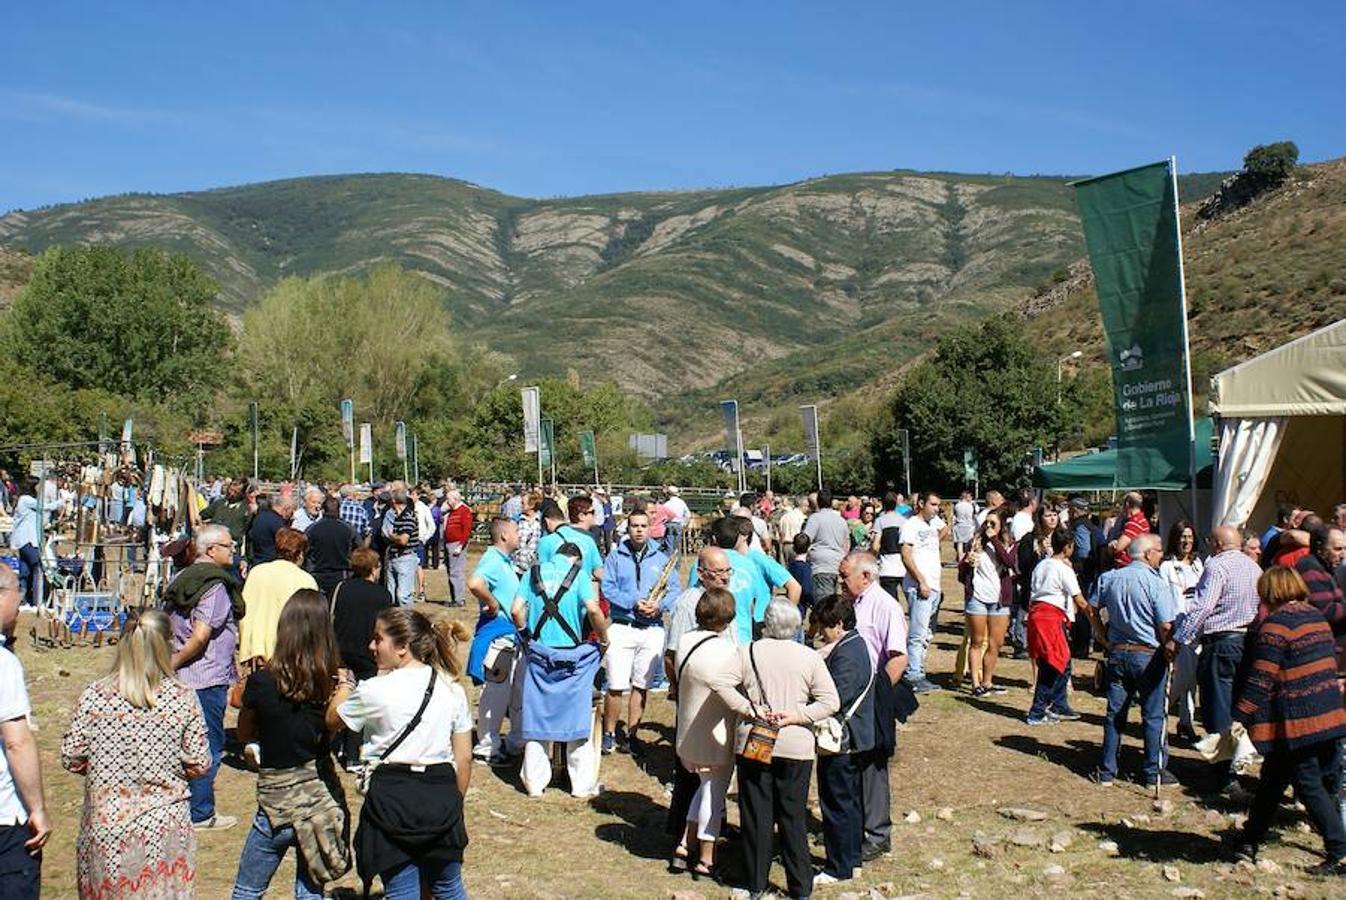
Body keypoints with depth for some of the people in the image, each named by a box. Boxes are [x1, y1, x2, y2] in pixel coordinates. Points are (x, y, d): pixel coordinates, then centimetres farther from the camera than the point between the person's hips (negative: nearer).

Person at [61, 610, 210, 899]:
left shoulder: (94, 696, -8)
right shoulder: (183, 699, -10)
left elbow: (71, 758, -2)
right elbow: (199, 764, -5)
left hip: (105, 824, 1)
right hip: (163, 828, -1)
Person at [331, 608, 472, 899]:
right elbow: (464, 758, 6)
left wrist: (345, 684, 26)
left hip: (393, 798, -4)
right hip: (441, 795, 4)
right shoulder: (452, 689, 2)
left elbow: (332, 719, 8)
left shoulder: (375, 691, -10)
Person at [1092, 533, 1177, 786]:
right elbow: (1166, 626, -15)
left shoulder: (1108, 578, 2)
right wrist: (1167, 650, 0)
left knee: (1115, 713, 11)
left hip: (1117, 653, 5)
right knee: (1153, 715, 7)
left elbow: (1092, 609, 8)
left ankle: (1107, 770, 13)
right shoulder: (1156, 584, -14)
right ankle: (1153, 771, 13)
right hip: (1148, 655, -4)